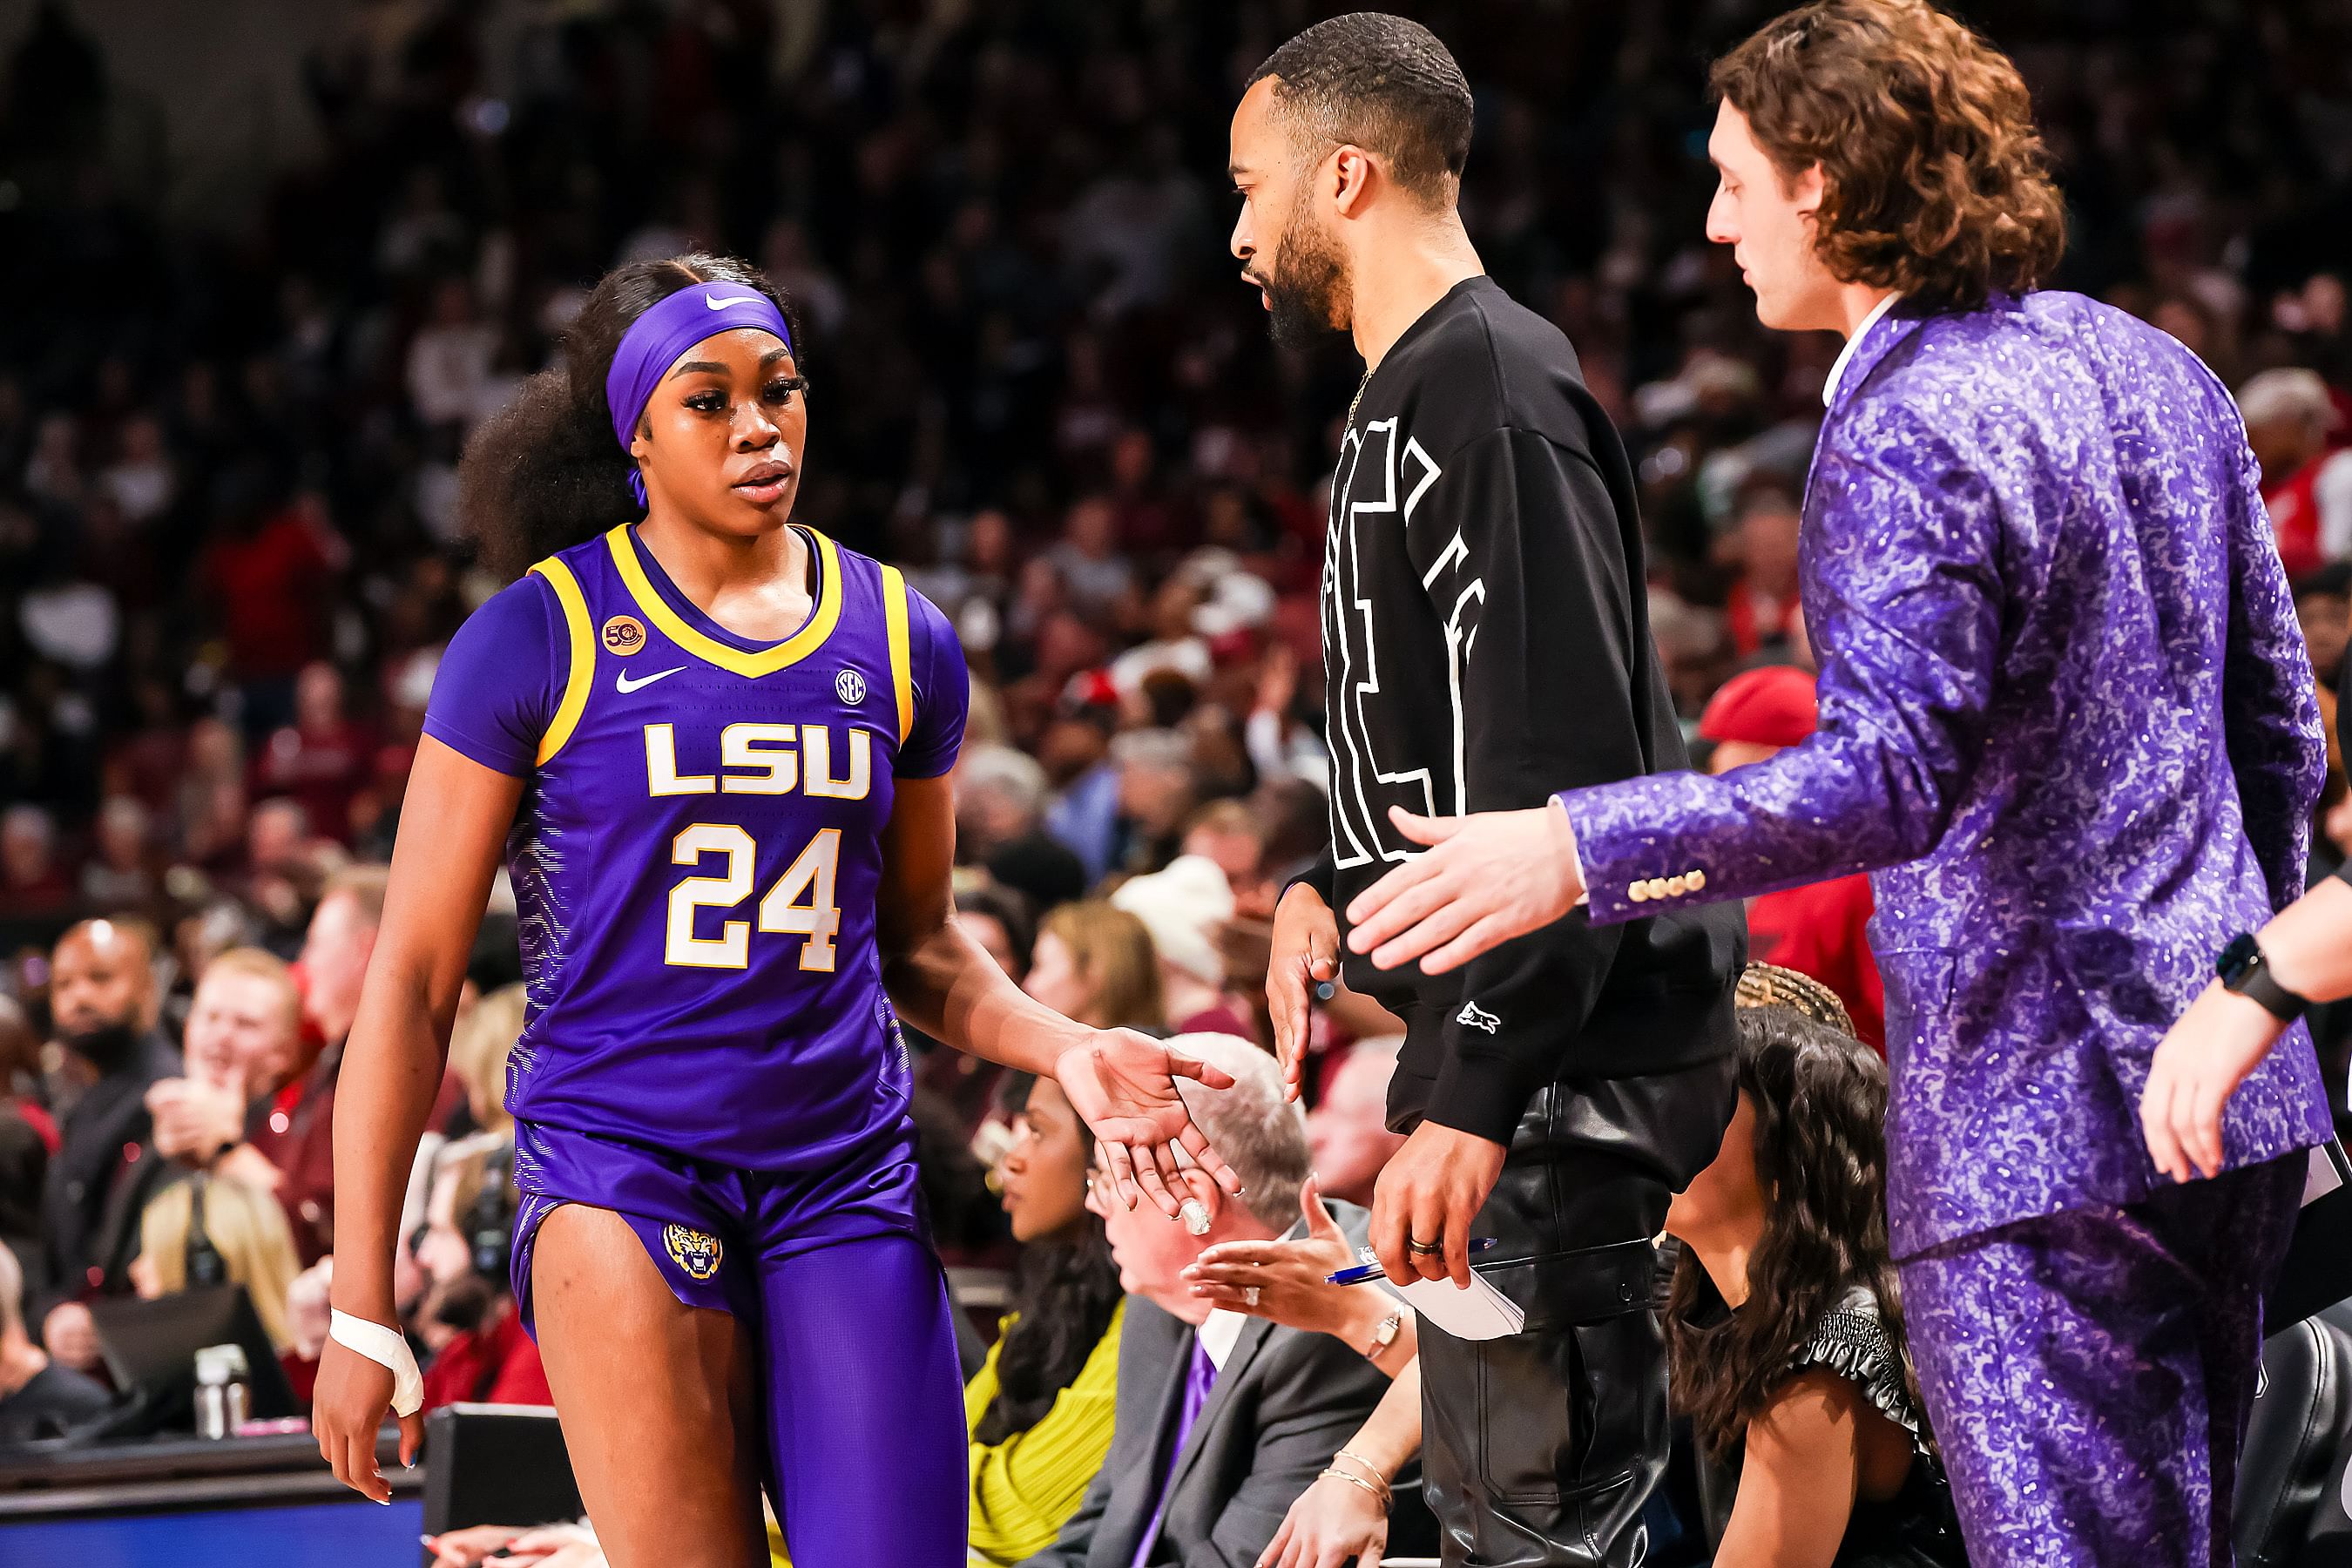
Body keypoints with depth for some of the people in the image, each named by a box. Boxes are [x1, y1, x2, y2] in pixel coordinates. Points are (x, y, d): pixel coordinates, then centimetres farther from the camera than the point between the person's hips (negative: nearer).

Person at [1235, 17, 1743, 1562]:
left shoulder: (1494, 393, -17)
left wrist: (1470, 1101, -26)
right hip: (1495, 1043, 11)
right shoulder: (1411, 395, 17)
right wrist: (1330, 886, 14)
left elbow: (1564, 777, -24)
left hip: (1562, 1062, -11)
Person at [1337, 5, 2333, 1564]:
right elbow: (2280, 737, 17)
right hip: (2232, 1097, 9)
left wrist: (1575, 849, -27)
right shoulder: (2158, 371, 12)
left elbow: (1894, 775, -27)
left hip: (2036, 1120, -9)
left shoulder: (1901, 432, -16)